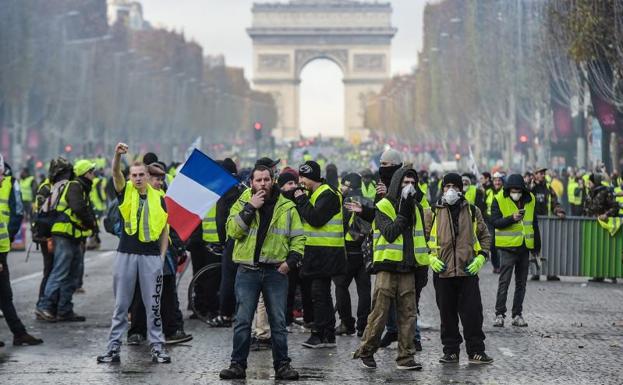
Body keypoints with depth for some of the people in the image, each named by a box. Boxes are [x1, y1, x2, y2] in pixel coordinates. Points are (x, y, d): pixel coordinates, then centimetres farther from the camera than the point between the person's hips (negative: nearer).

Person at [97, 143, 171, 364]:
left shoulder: (158, 198, 7)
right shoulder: (125, 192, 4)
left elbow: (164, 229, 12)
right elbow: (116, 173, -15)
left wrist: (162, 256, 5)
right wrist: (118, 155, -34)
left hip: (151, 256, 0)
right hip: (126, 254, 0)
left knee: (153, 306, 4)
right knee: (121, 305, 5)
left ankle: (157, 347, 9)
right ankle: (114, 347, 8)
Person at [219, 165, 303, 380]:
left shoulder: (286, 207, 6)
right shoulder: (242, 204, 4)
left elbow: (298, 237, 9)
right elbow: (233, 231, -11)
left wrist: (291, 260, -4)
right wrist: (250, 208, -16)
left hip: (276, 272, 1)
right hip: (247, 271, 0)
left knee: (278, 322, 4)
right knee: (242, 321, 1)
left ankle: (282, 365, 11)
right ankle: (238, 365, 8)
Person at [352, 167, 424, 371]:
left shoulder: (416, 208, 15)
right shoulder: (384, 206, -3)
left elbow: (420, 238, 19)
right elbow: (389, 234, -17)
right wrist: (403, 214, -15)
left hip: (407, 268, 5)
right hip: (387, 266, -5)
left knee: (408, 314, 3)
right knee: (380, 312, -3)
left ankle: (405, 357, 7)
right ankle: (366, 351, 12)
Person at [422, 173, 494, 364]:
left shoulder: (472, 212, 9)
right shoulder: (433, 213, 6)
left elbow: (485, 236, 16)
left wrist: (481, 257, 2)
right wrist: (429, 257, -4)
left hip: (468, 270, 0)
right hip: (442, 271, 0)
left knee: (473, 312, -1)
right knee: (447, 314, 5)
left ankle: (476, 351, 6)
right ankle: (451, 351, 14)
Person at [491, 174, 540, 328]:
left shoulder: (530, 200, 7)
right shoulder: (499, 200, -6)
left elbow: (534, 224, 15)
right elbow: (495, 222, -14)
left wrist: (537, 246, 14)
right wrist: (512, 218, -28)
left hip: (524, 246, 5)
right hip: (507, 247, -5)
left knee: (521, 282, 9)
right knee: (504, 282, -6)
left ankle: (517, 315, 16)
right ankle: (499, 314, 0)